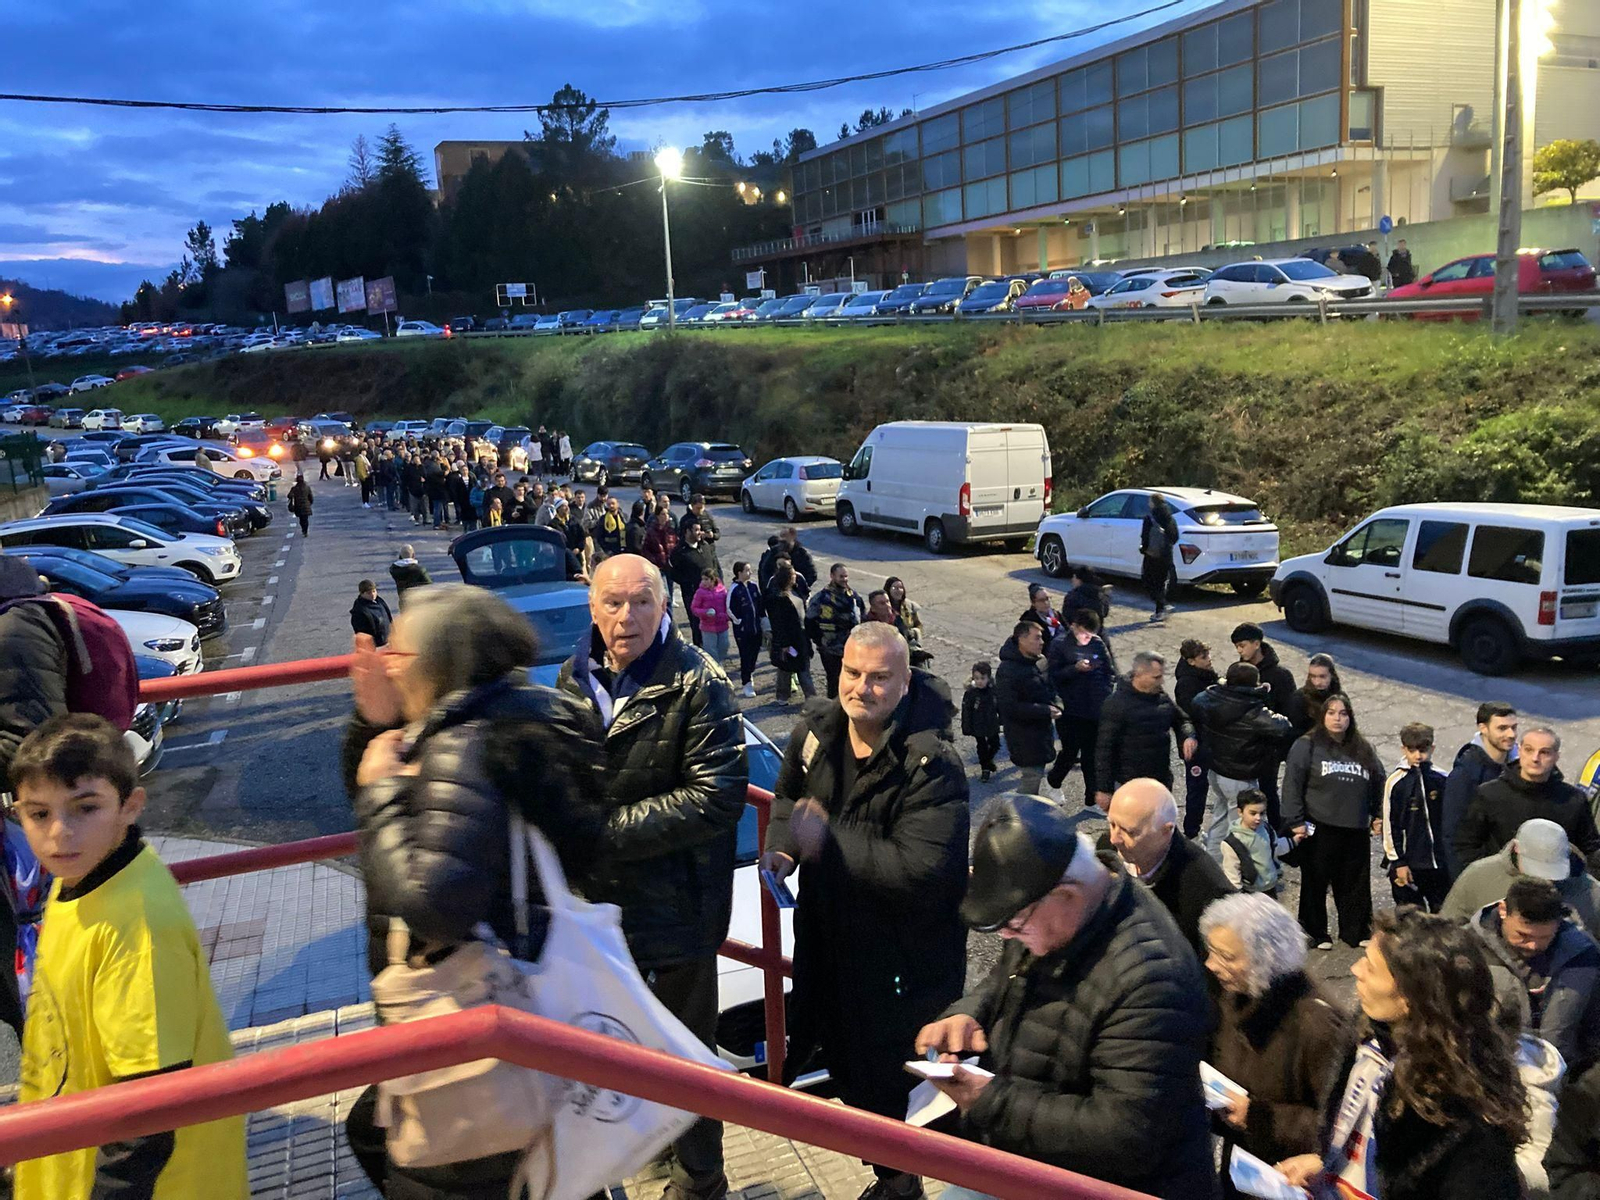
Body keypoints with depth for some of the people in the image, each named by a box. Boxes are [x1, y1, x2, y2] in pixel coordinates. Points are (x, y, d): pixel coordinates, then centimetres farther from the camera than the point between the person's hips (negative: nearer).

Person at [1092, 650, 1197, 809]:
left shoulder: (1162, 698, 6)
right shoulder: (1117, 703, -14)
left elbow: (1181, 720, 22)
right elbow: (1104, 747, -14)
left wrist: (1188, 737, -3)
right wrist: (1103, 789, -15)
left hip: (1162, 782, 7)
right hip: (1130, 785, -7)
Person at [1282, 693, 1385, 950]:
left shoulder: (1364, 751, 11)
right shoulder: (1306, 746, -5)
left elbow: (1379, 784, 20)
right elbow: (1292, 785, -9)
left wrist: (1379, 816, 12)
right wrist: (1296, 822, -13)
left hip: (1356, 832, 4)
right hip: (1319, 830, -4)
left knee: (1356, 884, 11)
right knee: (1315, 883, 5)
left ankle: (1357, 931, 26)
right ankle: (1314, 934, 18)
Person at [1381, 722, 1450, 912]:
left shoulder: (1442, 779, 1)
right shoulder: (1395, 781, -7)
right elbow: (1390, 825, -4)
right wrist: (1398, 862, -7)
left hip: (1440, 862, 3)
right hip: (1409, 863, -3)